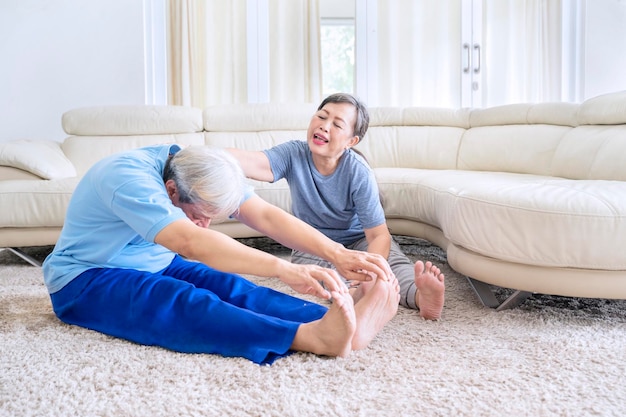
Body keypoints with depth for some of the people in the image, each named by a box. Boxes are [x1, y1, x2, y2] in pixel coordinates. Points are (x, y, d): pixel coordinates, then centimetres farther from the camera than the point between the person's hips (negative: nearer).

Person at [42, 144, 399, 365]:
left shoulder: (198, 169, -9)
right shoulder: (128, 177, -31)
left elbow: (266, 216, -16)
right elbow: (191, 242, -45)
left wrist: (339, 254, -27)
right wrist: (284, 269, -54)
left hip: (155, 266, 7)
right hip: (85, 280, -6)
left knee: (233, 288, -22)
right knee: (183, 303, -35)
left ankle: (344, 323, -37)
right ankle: (313, 336, -52)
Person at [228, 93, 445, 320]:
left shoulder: (359, 172, -25)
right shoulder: (294, 154, -20)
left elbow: (379, 235, -27)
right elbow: (256, 163, -42)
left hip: (358, 240, -1)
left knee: (394, 259, -30)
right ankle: (353, 294, -56)